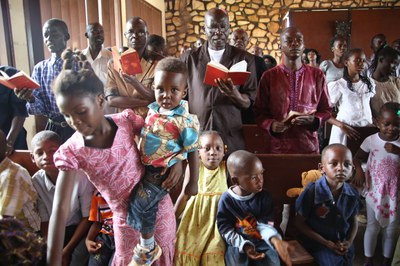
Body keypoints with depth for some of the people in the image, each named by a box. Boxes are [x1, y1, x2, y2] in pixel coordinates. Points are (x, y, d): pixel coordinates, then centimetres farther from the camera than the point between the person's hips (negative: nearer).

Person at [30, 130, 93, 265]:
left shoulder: (81, 176, -20)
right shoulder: (35, 182, -10)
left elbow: (87, 218, -12)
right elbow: (44, 222, -2)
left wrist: (67, 249, -12)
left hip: (79, 229, -3)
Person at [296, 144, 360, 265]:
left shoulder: (353, 194, -8)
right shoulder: (311, 192, -22)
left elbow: (353, 220, 9)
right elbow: (300, 223, -14)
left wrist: (349, 241, -8)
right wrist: (326, 243, -15)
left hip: (343, 242, 4)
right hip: (317, 242, -4)